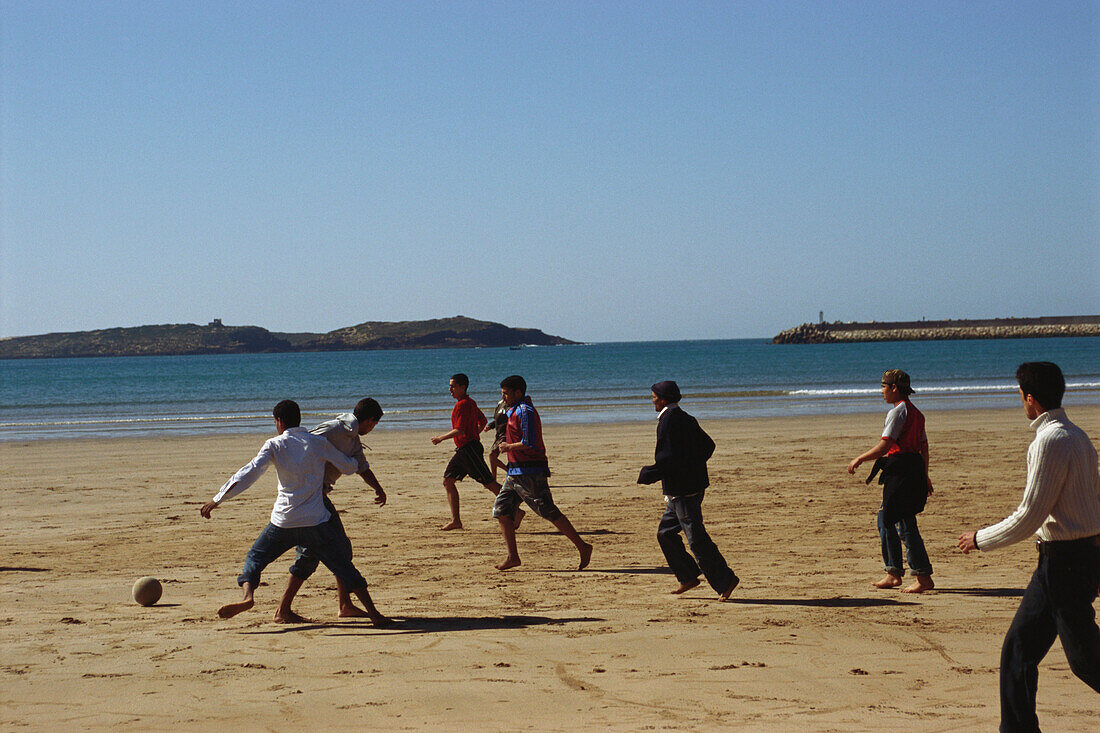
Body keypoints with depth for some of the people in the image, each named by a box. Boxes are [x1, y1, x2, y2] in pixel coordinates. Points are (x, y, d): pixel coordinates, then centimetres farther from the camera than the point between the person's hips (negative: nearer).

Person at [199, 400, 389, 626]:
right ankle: (373, 613, 1)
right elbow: (349, 467, 15)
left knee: (255, 557, 17)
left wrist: (217, 499, -7)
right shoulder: (319, 443, 5)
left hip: (284, 520, -1)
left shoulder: (275, 445, 0)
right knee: (344, 567, 8)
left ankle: (248, 595, -8)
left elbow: (249, 473, -8)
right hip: (315, 521, 1)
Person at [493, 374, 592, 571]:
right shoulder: (515, 411, 18)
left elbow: (529, 444, -22)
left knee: (549, 512, -8)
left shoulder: (525, 411, -14)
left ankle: (582, 547, -3)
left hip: (530, 473, -10)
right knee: (501, 509, 5)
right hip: (516, 472, 10)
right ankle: (512, 556, 6)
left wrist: (508, 447, -9)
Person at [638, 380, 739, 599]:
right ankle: (688, 577, 19)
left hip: (683, 491, -10)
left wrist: (647, 475, -11)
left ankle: (725, 581, -6)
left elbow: (669, 458, -23)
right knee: (665, 533, 17)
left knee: (697, 539, -7)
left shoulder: (668, 421, -16)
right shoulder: (685, 419, 14)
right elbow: (708, 445, 20)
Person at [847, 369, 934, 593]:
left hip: (900, 471, -10)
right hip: (915, 470, 10)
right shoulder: (916, 413, 16)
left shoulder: (897, 412, -12)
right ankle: (893, 573, 19)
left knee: (905, 525, -7)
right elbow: (924, 447, 20)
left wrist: (860, 459, -6)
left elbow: (884, 446, -17)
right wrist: (924, 476, 27)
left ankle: (923, 577, -5)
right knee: (885, 520, 17)